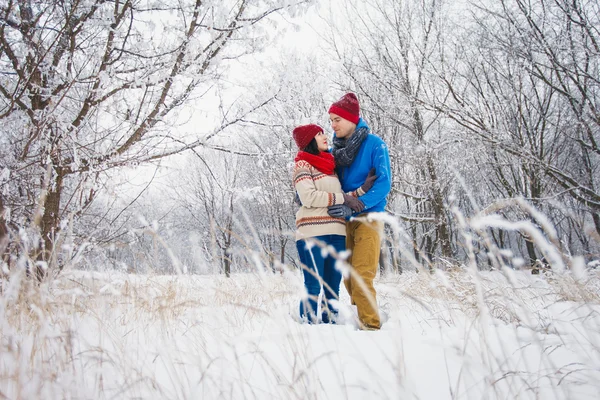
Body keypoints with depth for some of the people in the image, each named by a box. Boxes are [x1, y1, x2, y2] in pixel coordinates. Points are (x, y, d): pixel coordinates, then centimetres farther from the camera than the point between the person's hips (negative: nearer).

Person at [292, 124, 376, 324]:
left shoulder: (330, 167, 23)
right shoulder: (303, 165, 2)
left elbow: (341, 200, 15)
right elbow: (308, 197, -12)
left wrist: (362, 189, 1)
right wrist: (342, 198, -10)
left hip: (336, 234, 7)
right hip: (313, 233, -7)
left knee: (333, 287, 7)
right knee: (313, 287, -8)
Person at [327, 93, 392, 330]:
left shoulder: (374, 144, -7)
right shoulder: (335, 150, 10)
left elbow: (384, 183, -14)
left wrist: (353, 207, -23)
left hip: (368, 217, -6)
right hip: (344, 221, 6)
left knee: (361, 277, -12)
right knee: (348, 277, 7)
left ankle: (371, 325, -5)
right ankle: (360, 316, 19)